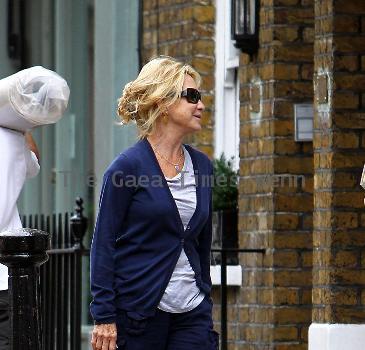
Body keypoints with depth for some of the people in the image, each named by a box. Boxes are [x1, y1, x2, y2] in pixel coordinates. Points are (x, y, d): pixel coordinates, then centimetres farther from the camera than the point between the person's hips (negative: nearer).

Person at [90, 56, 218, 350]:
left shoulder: (201, 165, 11)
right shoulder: (128, 166, -6)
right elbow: (103, 243, -6)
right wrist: (104, 317, -11)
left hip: (192, 314, 5)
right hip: (138, 312, -5)